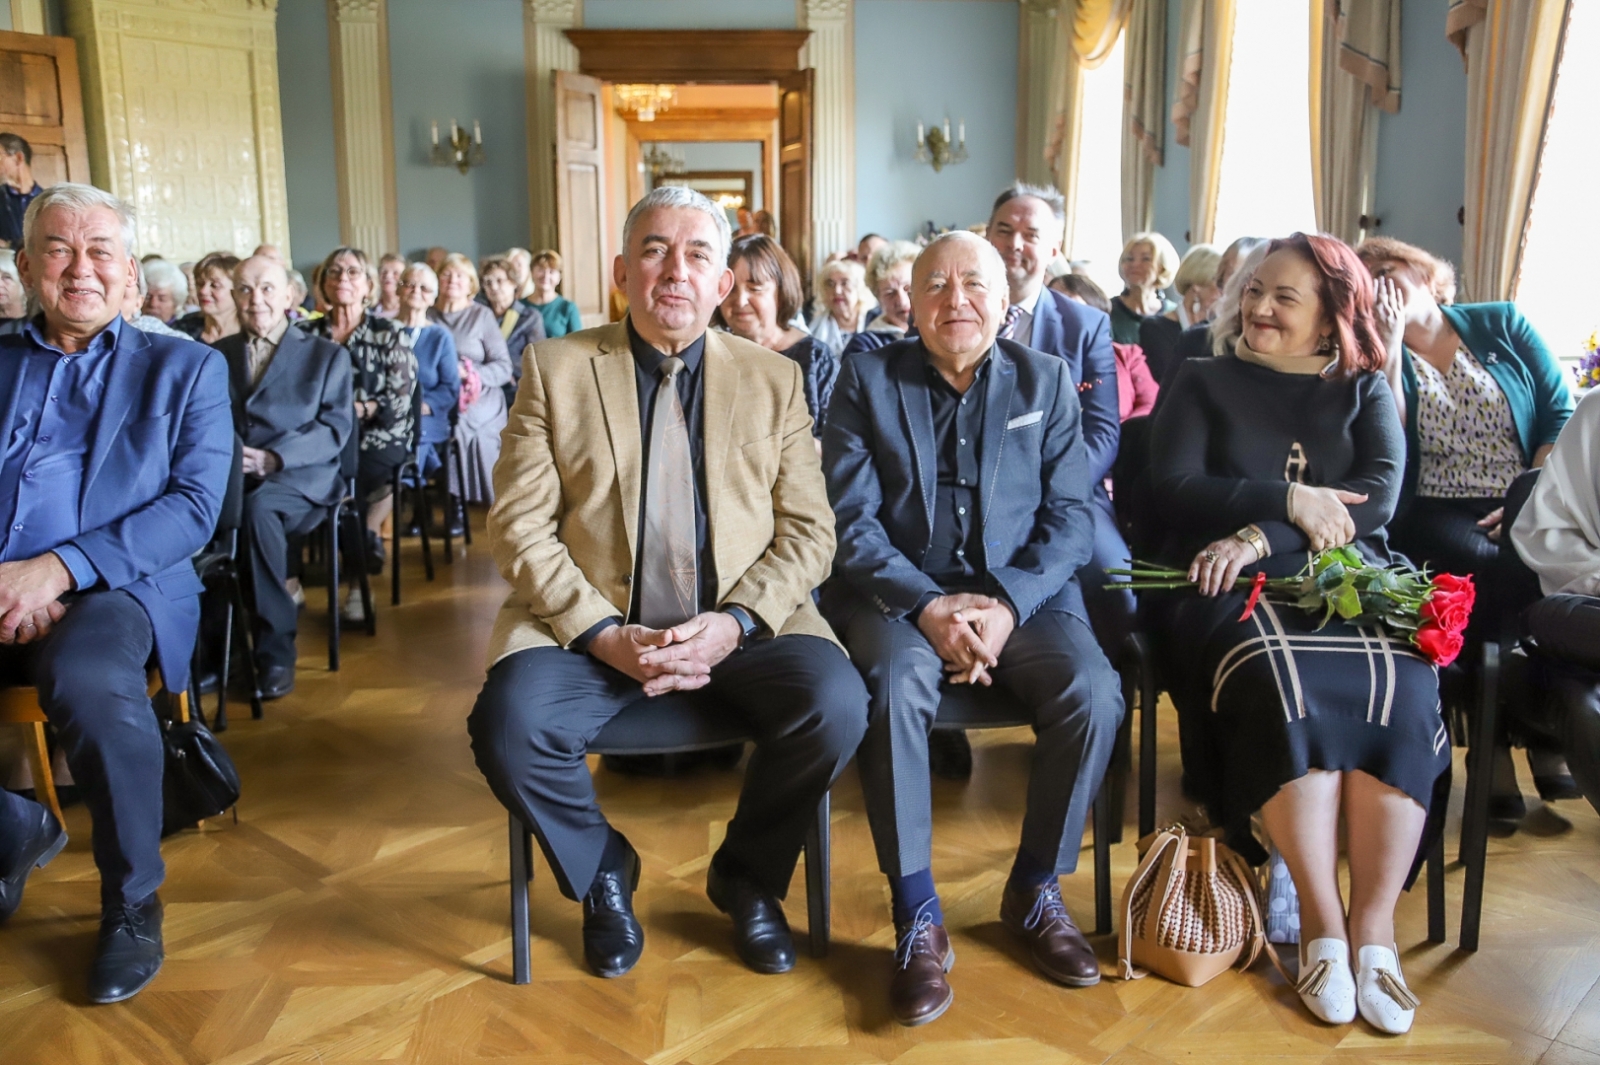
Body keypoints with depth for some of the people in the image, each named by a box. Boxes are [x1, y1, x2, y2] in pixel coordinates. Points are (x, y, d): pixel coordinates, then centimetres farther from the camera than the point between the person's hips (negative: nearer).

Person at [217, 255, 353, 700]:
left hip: (298, 479, -2)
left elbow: (336, 428, 2)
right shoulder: (216, 355, 21)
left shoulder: (328, 354, 13)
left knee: (258, 505, -37)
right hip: (227, 477, 2)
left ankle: (276, 647, -25)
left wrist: (273, 458, -14)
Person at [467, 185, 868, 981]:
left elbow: (808, 532, 5)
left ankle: (746, 873, 6)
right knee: (510, 724, -28)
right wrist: (606, 634, -14)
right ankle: (603, 870, 7)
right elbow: (519, 528, 0)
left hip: (740, 626, 1)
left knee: (836, 704, -26)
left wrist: (735, 623, -13)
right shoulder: (555, 369, 7)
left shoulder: (774, 380, 11)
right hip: (590, 624, 0)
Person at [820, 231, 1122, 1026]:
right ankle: (917, 915, -16)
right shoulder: (868, 381, 3)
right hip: (898, 594, -1)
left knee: (1093, 693, -25)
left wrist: (1007, 604, -16)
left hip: (1022, 595, 2)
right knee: (897, 685, -33)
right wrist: (926, 605, -19)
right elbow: (851, 520, -5)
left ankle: (1035, 891, -1)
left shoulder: (1046, 381, 7)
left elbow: (1070, 514, 1)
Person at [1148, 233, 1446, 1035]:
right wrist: (1290, 501, -10)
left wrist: (1260, 533, -14)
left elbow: (1379, 495, 0)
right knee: (1280, 684, -34)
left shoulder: (1365, 391, 18)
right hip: (1232, 582, -2)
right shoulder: (1202, 382, 15)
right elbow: (1174, 487, 0)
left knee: (1401, 688, -30)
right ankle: (1320, 921, -23)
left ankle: (1375, 923, -22)